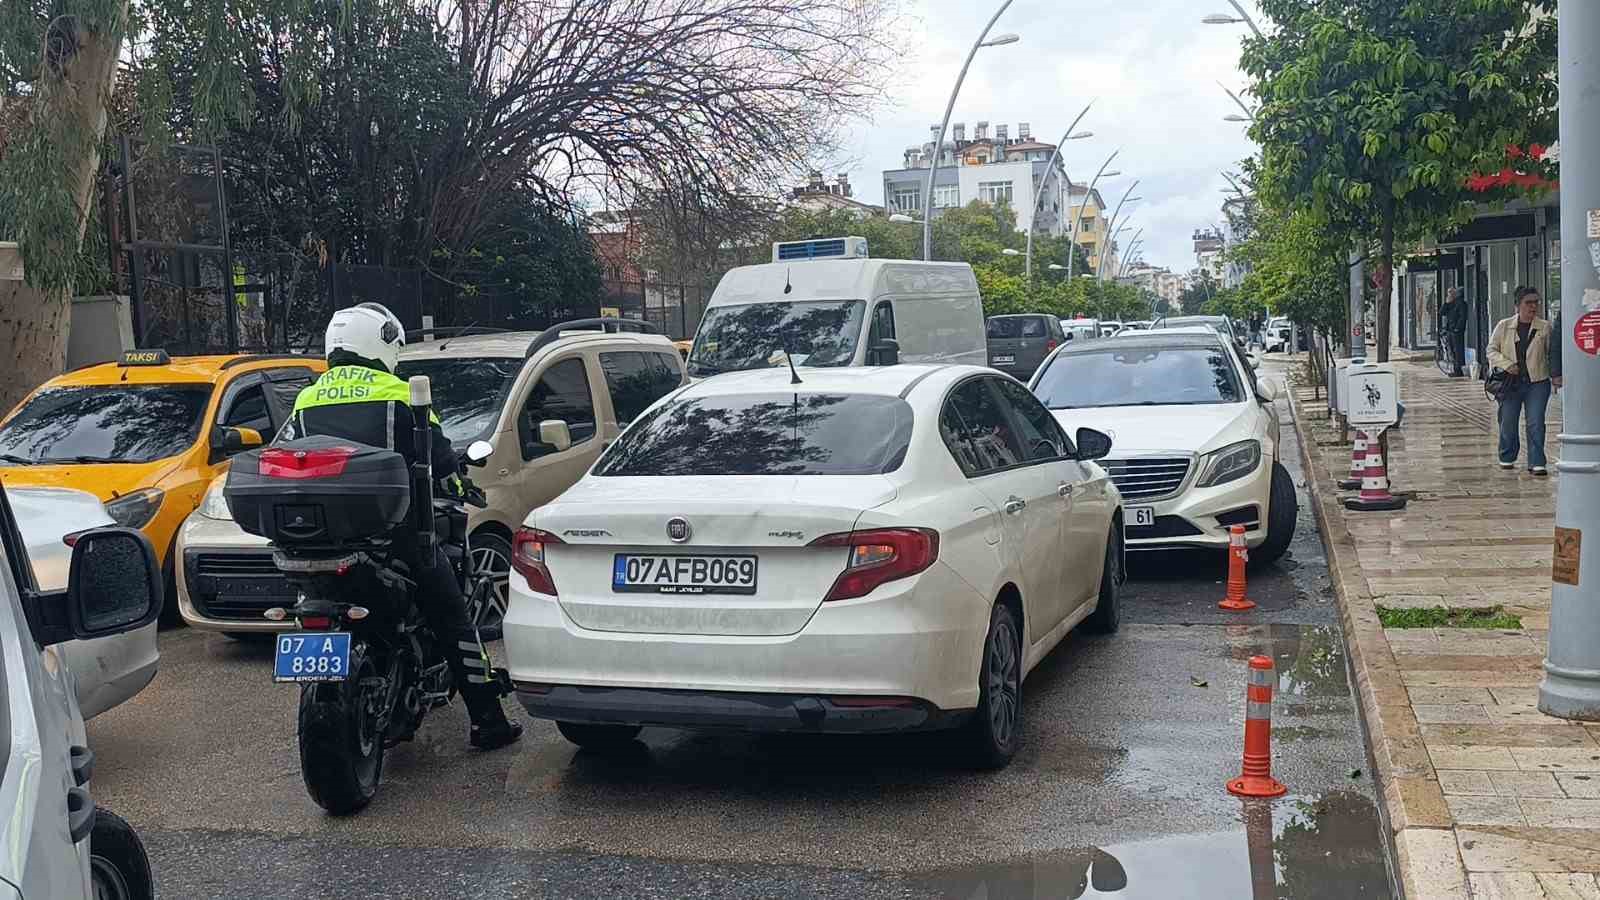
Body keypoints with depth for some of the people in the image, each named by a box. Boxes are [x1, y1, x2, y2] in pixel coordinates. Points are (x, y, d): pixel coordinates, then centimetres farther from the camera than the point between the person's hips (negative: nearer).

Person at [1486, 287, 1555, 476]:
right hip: (1510, 382, 1)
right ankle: (1507, 458, 28)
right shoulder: (1504, 326, 4)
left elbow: (1551, 354, 7)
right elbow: (1491, 349, 5)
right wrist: (1506, 364, -11)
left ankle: (1536, 463, -3)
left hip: (1537, 382, -1)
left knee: (1536, 424, -7)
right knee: (1507, 423, 8)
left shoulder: (1545, 327, 3)